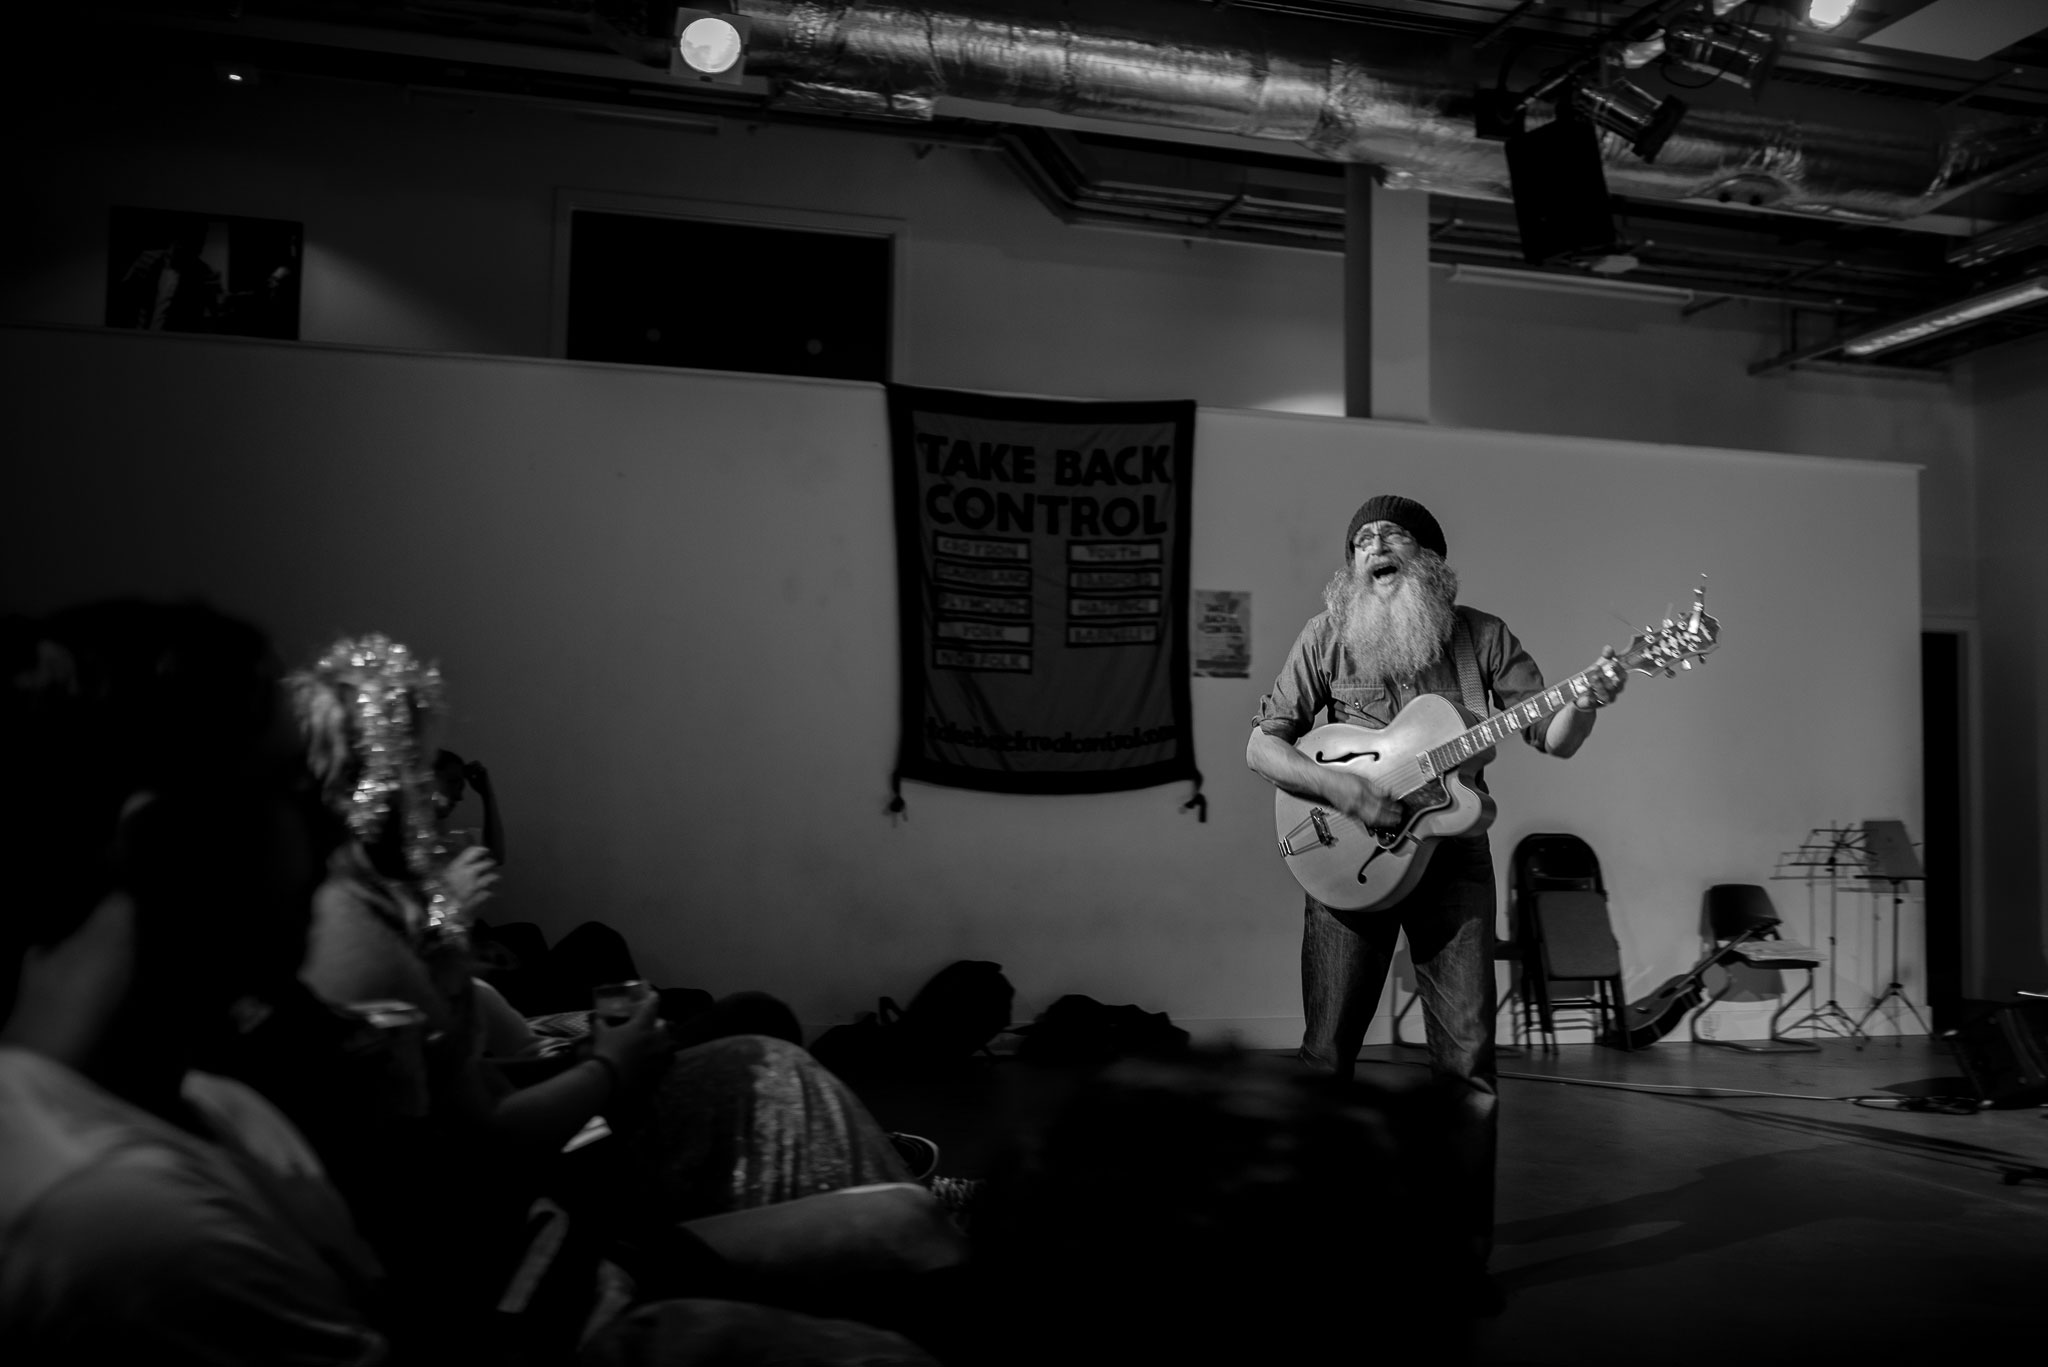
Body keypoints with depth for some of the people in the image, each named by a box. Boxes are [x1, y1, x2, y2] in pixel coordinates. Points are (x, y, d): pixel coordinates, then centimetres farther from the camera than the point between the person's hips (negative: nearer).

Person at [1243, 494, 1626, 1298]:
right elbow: (1261, 746, -3)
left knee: (1467, 1064, 0)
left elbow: (1553, 740, 2)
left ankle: (1465, 1246, 11)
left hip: (1454, 860, 1)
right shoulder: (1328, 635, 0)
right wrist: (1341, 788, -18)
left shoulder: (1480, 635, 3)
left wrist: (1586, 703, -19)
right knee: (1325, 1057, 3)